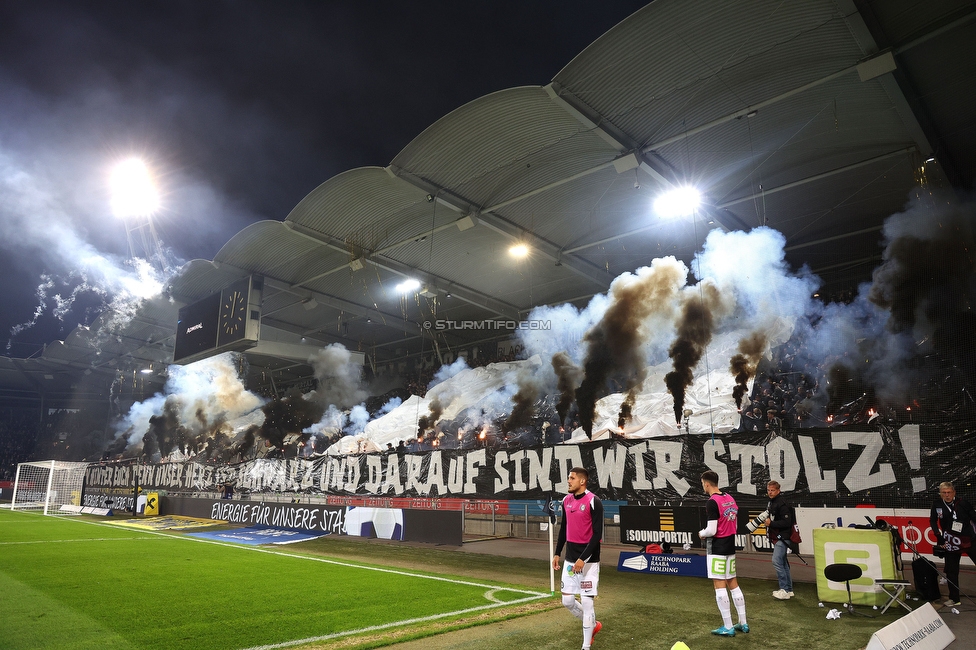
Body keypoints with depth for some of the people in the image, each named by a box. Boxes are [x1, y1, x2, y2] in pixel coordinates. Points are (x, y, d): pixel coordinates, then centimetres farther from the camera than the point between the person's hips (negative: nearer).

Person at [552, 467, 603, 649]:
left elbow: (597, 534, -17)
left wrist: (583, 559, -21)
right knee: (567, 600, 9)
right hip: (570, 559, 7)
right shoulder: (566, 500, 6)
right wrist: (557, 553, 15)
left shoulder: (594, 502, -15)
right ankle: (593, 625, 34)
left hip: (588, 561, -7)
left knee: (586, 602, -1)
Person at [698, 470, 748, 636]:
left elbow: (711, 530, -21)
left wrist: (702, 533, -2)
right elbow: (734, 525, 14)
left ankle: (728, 627, 2)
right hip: (730, 547, 9)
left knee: (719, 586, -2)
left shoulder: (712, 502, -19)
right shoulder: (730, 499, 7)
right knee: (733, 583, 16)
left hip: (717, 549, -9)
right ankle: (743, 623, 23)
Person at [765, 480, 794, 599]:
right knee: (783, 563, 15)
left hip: (782, 538, -10)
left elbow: (786, 522, -23)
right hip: (776, 538, 10)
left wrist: (771, 523, -22)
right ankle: (789, 589, 23)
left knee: (776, 561, -14)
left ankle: (784, 590, -9)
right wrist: (766, 521, 8)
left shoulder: (782, 504, -18)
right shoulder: (770, 503, 13)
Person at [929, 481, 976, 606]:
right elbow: (933, 521, 7)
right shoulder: (937, 505, -5)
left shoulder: (963, 503, -12)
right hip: (951, 543, 3)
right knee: (951, 571, 8)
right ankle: (954, 599, 19)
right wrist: (939, 537, 1)